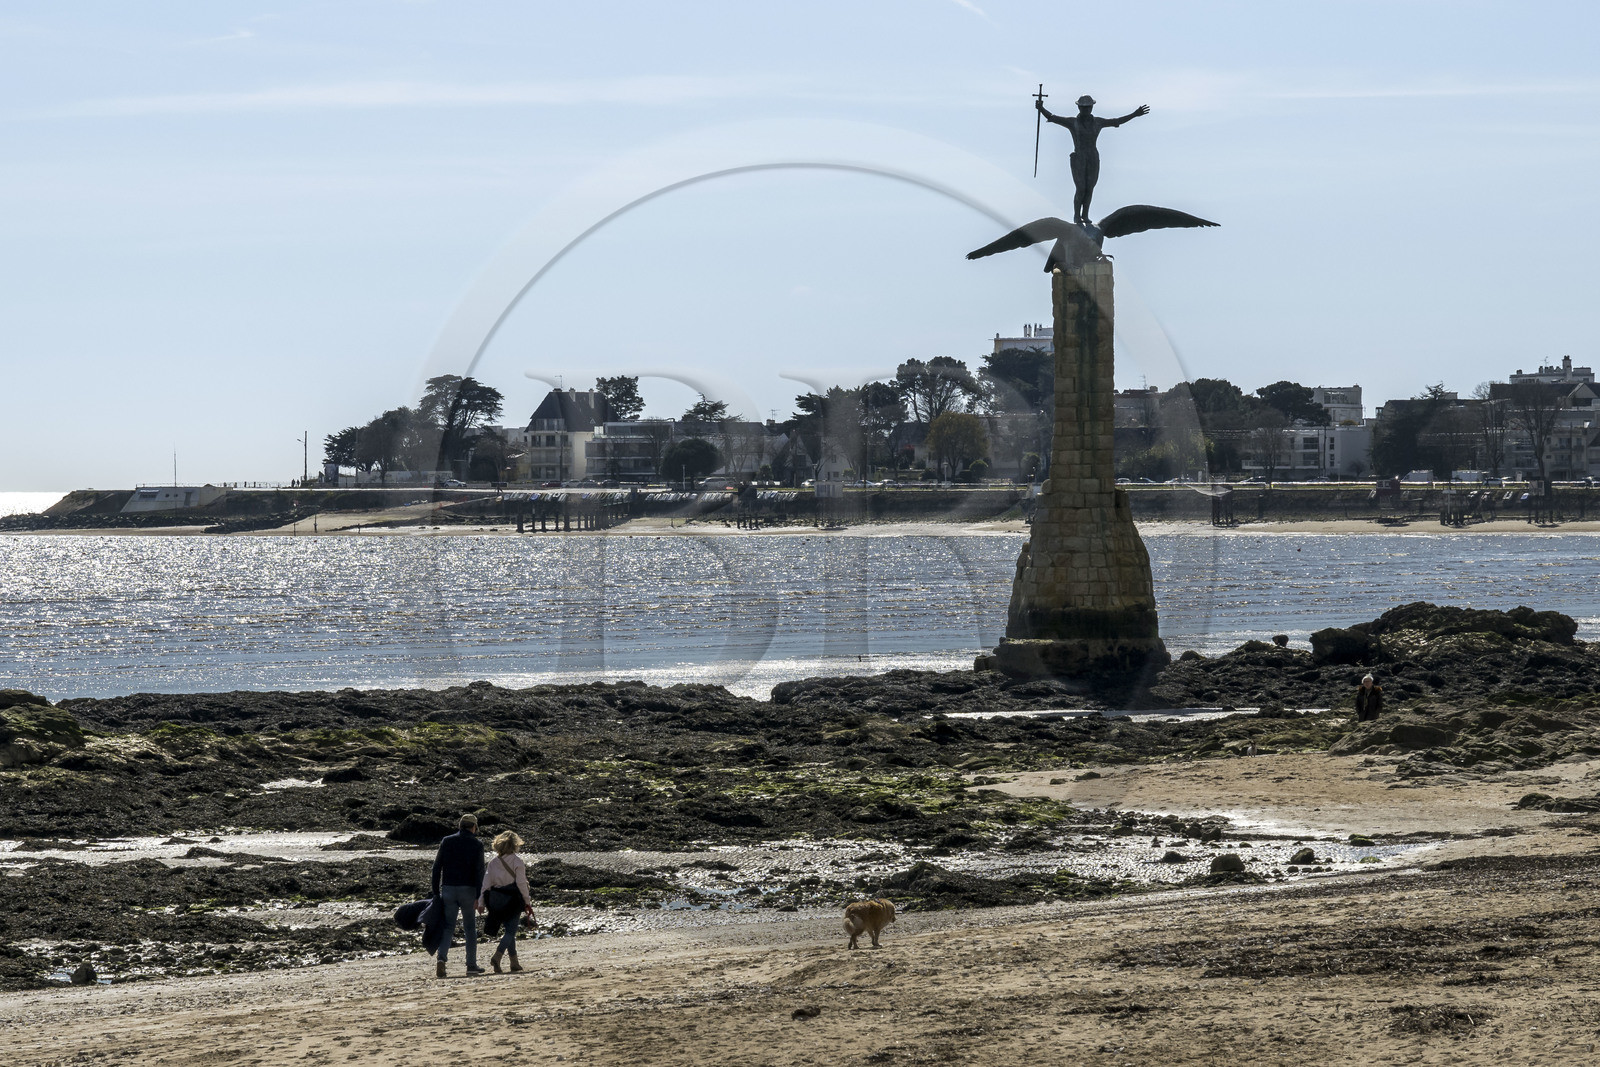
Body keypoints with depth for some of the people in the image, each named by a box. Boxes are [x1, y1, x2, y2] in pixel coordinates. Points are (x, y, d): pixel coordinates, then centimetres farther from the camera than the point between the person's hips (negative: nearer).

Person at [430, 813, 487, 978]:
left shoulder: (446, 842, 6)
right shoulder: (476, 845, -2)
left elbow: (437, 867, 4)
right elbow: (479, 872, -9)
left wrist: (436, 892, 7)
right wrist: (479, 897, -10)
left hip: (448, 890, 2)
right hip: (468, 890, -2)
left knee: (447, 927, 4)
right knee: (470, 927, 10)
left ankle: (442, 958, -18)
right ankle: (471, 964, 11)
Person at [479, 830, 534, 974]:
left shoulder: (493, 862, 5)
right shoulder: (517, 861, -7)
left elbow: (486, 883, 3)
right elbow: (521, 883, -10)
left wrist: (481, 902, 6)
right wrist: (527, 902, -2)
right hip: (514, 900, -5)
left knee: (510, 930, 17)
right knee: (510, 931, -3)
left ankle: (514, 963, 20)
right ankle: (497, 956, -25)